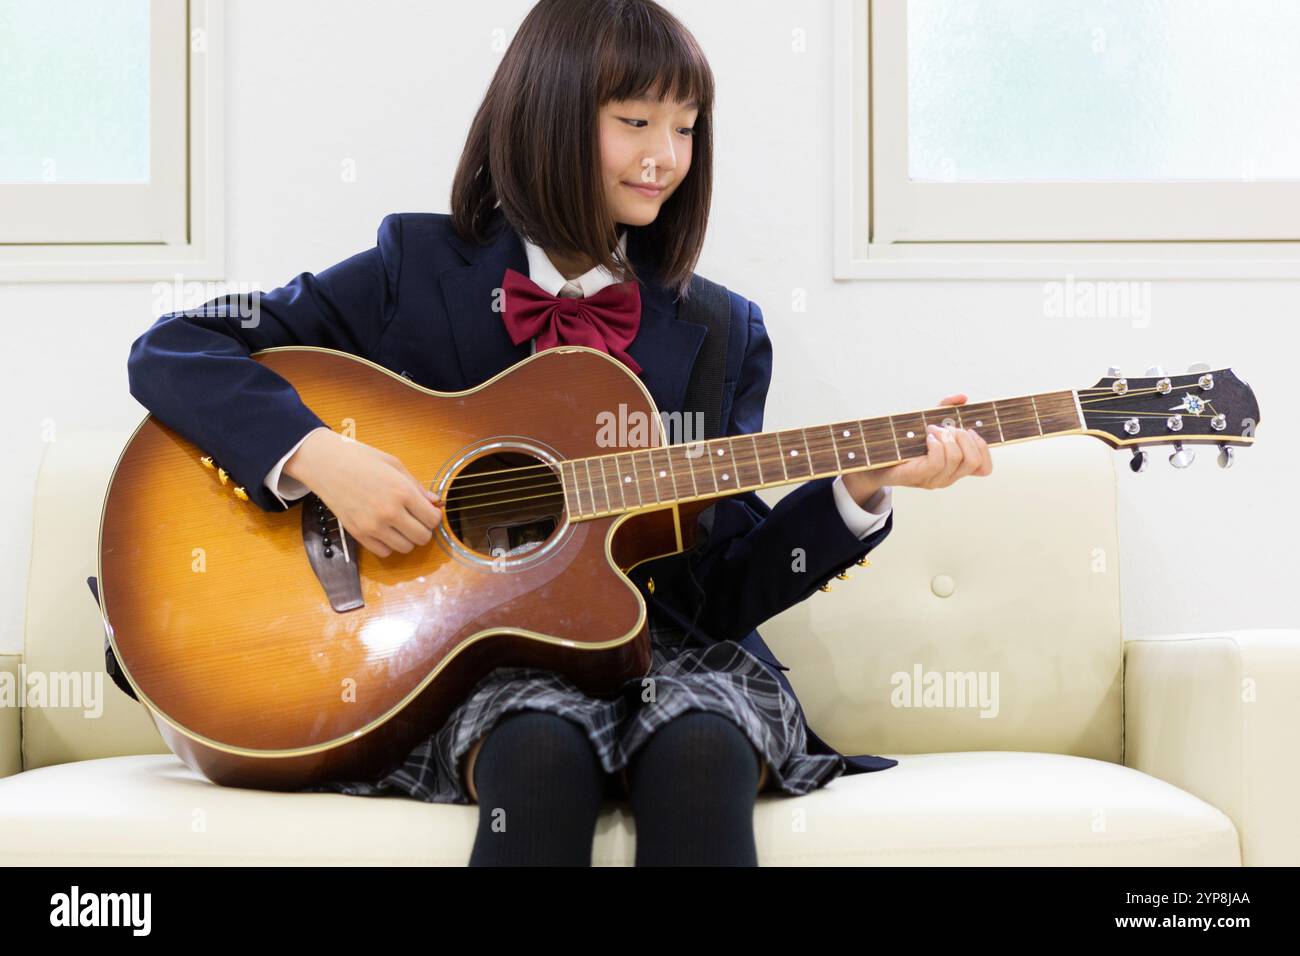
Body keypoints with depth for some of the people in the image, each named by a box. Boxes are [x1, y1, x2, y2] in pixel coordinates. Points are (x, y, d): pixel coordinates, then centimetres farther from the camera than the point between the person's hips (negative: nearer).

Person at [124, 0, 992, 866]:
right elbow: (171, 353, -1)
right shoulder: (419, 269, 3)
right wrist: (318, 455, -17)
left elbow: (722, 590, 5)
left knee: (701, 753, -32)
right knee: (543, 756, -35)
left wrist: (863, 488, -10)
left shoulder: (724, 334, 10)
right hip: (466, 653, -2)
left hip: (662, 650, 2)